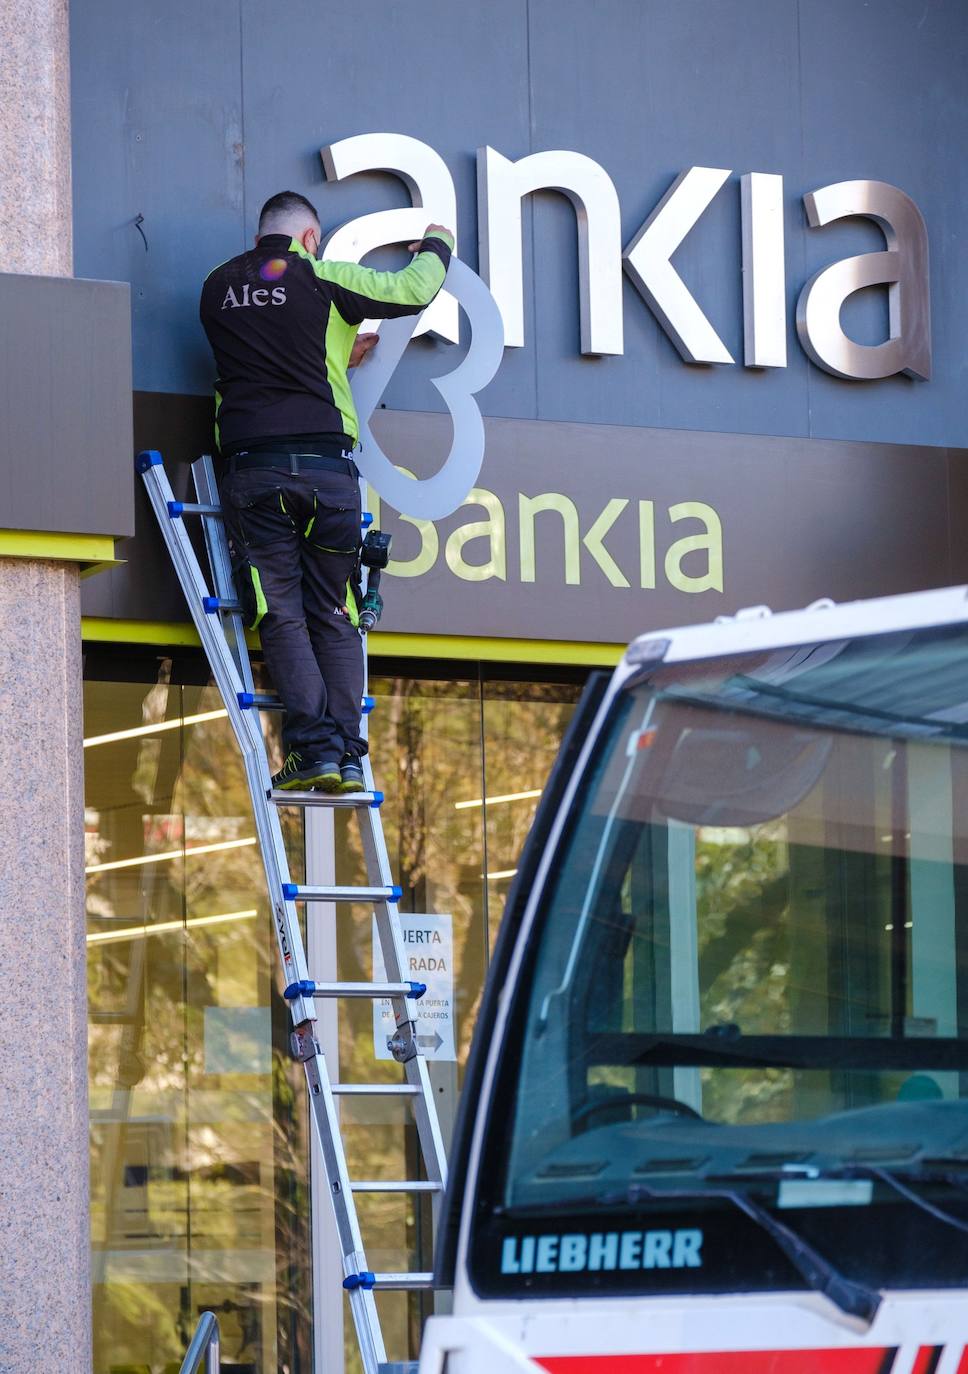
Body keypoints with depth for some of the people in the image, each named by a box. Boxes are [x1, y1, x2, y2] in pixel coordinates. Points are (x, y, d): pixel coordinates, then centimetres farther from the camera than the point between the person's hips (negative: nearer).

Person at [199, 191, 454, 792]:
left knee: (283, 616, -2)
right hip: (325, 465, -1)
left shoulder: (218, 288, 15)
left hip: (254, 469, 1)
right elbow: (414, 290, 6)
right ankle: (347, 755, -2)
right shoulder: (323, 279, 4)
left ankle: (315, 747, -15)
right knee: (334, 618, 5)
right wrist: (436, 245, 28)